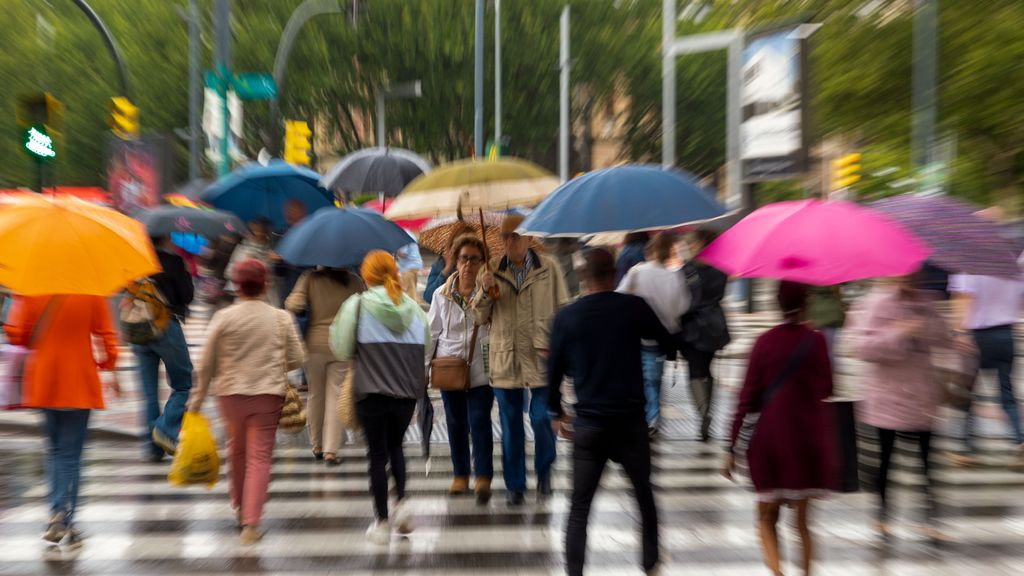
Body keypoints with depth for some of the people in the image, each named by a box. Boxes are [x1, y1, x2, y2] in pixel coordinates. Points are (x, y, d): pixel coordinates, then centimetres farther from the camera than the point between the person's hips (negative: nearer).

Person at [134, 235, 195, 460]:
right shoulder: (173, 260, -10)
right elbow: (187, 296, -6)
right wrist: (187, 273, 7)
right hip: (166, 328, -5)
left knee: (149, 391, 10)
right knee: (184, 384, 9)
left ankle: (153, 446, 14)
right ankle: (165, 429, -6)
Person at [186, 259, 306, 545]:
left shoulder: (223, 317, -4)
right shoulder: (282, 318, -4)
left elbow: (207, 364, -1)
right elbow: (297, 359, -1)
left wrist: (197, 400, 9)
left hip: (231, 393, 2)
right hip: (269, 395, -1)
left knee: (237, 452, 21)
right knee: (260, 457, 3)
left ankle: (240, 508, 38)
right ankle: (251, 523, -1)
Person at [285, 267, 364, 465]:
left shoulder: (310, 278, -3)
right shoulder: (353, 281, -3)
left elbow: (293, 306, -12)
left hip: (315, 345, 1)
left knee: (315, 396, 15)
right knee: (336, 397, 3)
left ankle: (317, 447, 27)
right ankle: (331, 451, 0)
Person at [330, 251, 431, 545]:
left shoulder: (357, 304, -6)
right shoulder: (413, 307, 3)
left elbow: (341, 349, -5)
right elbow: (426, 349, 4)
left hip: (372, 391, -3)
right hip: (407, 391, 3)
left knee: (377, 453, 8)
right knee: (395, 446, 23)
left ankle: (382, 522, 15)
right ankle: (402, 501, 6)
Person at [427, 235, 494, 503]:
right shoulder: (442, 294, 5)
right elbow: (432, 332, 11)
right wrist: (424, 365, 7)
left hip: (481, 368, -3)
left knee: (479, 421, -8)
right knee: (456, 424, 13)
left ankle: (483, 477, 5)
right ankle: (460, 474, 29)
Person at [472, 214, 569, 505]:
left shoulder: (549, 268, 1)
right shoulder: (492, 270, 5)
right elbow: (480, 318, 6)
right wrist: (485, 292, -12)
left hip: (542, 358, -1)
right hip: (505, 359, 2)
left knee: (542, 419, -1)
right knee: (510, 426, 10)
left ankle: (544, 469, 29)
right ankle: (515, 485, 26)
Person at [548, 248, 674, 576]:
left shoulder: (566, 316, -3)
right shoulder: (635, 308, -6)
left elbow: (555, 369, 3)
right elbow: (669, 346, 7)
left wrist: (555, 410, 18)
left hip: (588, 425, 0)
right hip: (631, 421, 0)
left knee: (579, 506, 9)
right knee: (644, 494, 22)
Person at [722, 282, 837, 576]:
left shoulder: (765, 342, -8)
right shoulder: (816, 340, -5)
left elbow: (747, 399, -8)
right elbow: (826, 389, 9)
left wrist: (733, 449, -3)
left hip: (771, 439, -1)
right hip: (810, 439, 1)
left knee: (767, 516, 13)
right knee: (802, 519, 16)